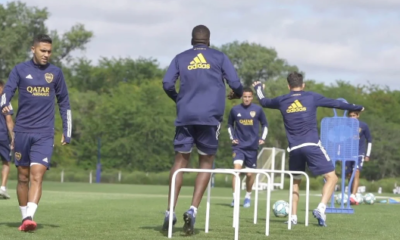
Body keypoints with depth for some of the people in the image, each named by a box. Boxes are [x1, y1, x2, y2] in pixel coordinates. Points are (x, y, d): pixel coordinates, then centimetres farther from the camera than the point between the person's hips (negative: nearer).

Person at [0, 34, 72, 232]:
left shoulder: (55, 73, 8)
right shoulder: (20, 70, 4)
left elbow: (64, 103, 14)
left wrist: (66, 132, 11)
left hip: (45, 134, -1)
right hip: (22, 131, 1)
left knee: (37, 174, -15)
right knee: (23, 176, 7)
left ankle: (30, 217, -25)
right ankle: (24, 217, 18)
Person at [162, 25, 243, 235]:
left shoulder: (180, 58, 10)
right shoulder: (219, 57, 8)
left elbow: (167, 84, -1)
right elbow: (235, 84, 2)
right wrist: (238, 94, 24)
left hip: (185, 116, 1)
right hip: (210, 117, -1)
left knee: (180, 161, 8)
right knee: (206, 163, 8)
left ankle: (170, 212, 1)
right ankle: (193, 210, -8)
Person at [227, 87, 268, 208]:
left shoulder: (258, 109, -2)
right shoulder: (235, 110, -1)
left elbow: (265, 124, 11)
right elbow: (230, 124, 15)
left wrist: (262, 138, 1)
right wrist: (232, 137, 3)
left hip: (252, 147, 1)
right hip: (239, 146, -1)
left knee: (250, 173, 7)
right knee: (237, 168, -20)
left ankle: (248, 196, 30)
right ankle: (235, 198, -19)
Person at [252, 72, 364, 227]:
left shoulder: (282, 101, 11)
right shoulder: (311, 97, 5)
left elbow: (264, 102, 30)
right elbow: (335, 103, 12)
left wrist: (258, 88, 51)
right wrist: (357, 108, 26)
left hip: (294, 149, 3)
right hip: (312, 146, -3)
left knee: (295, 181, 21)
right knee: (331, 177, -1)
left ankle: (293, 217, 12)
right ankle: (321, 209, -20)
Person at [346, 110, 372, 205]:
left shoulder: (364, 126, -2)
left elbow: (369, 141, 6)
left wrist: (367, 155, 3)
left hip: (359, 154, -3)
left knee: (356, 173, -20)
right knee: (350, 175, 6)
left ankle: (353, 196, -32)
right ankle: (352, 198, 18)